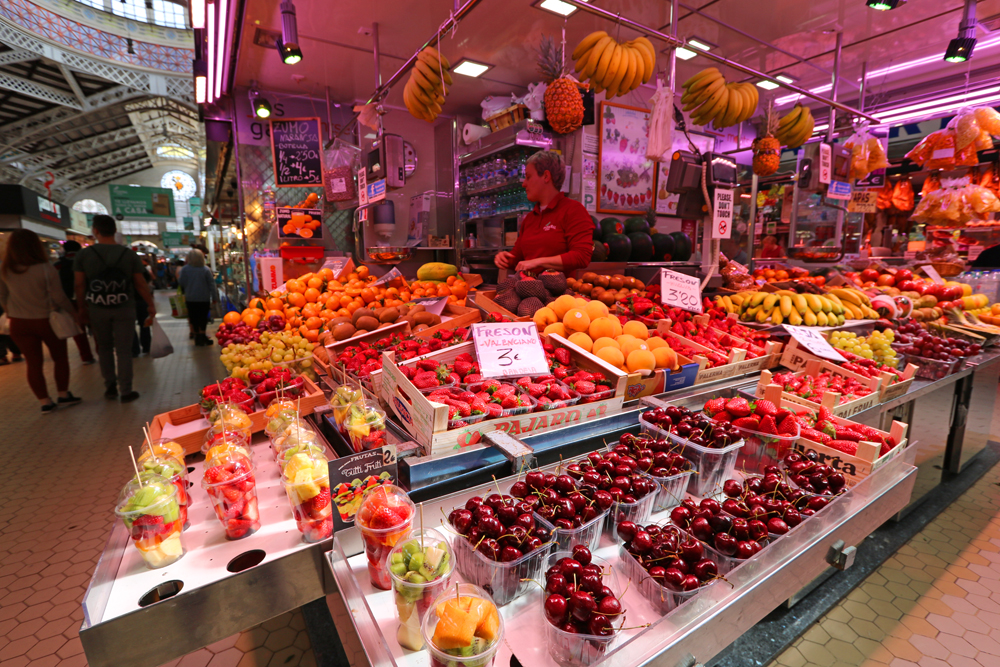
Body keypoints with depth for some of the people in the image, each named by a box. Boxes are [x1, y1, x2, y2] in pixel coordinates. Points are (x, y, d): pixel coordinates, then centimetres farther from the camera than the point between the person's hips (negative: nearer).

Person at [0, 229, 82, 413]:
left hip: (19, 324, 4)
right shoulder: (46, 269, -16)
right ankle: (63, 395, 19)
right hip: (47, 321, -3)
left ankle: (45, 402, 13)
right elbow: (58, 297, -14)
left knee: (34, 363, 9)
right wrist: (73, 312, 0)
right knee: (60, 358, 14)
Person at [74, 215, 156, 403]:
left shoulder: (83, 255, -3)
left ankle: (110, 386, 21)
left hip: (97, 309, 1)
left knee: (104, 347, 18)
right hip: (124, 308, -1)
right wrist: (151, 305, 7)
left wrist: (82, 309, 10)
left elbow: (80, 285, 0)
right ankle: (126, 391, 7)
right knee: (124, 350, 4)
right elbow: (141, 284, -2)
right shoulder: (129, 254, -4)